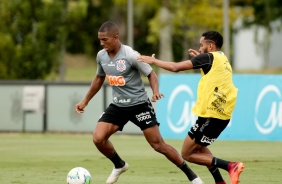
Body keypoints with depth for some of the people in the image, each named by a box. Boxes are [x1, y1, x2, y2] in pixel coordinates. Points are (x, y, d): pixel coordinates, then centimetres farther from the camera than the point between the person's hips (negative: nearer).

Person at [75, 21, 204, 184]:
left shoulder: (131, 55, -20)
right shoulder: (101, 56, -1)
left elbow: (151, 74, -12)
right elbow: (99, 78, 18)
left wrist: (156, 92, -31)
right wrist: (85, 101, 20)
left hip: (139, 105, -5)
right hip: (118, 106, 5)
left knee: (158, 145, -6)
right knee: (98, 138, -12)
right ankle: (119, 165, 16)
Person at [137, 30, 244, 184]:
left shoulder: (208, 57, -10)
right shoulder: (223, 59, 14)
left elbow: (175, 67, -11)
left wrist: (153, 60, 2)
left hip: (210, 114, -9)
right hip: (223, 115, 9)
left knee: (187, 154, 0)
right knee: (199, 148, 28)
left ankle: (230, 167, -14)